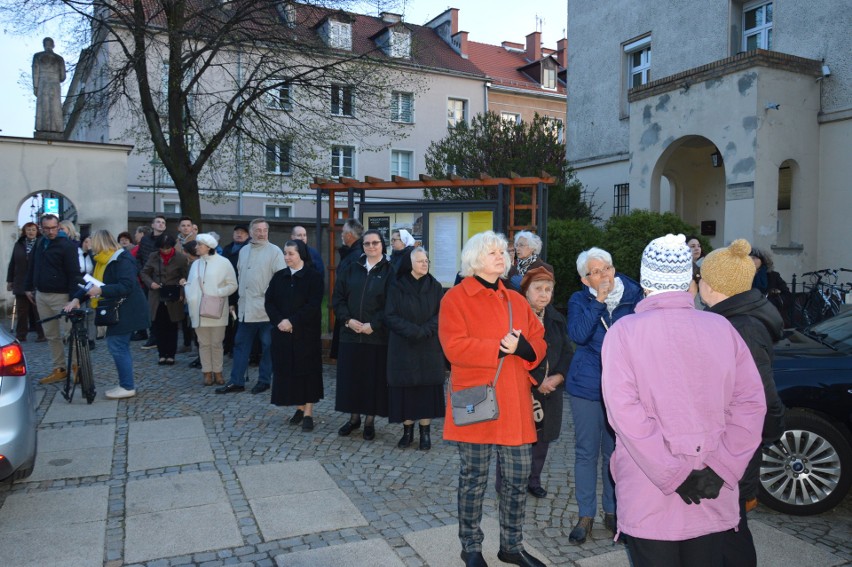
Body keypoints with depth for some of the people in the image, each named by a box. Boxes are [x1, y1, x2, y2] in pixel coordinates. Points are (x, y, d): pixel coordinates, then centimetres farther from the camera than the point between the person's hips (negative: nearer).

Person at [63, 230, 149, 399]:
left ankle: (128, 387, -3)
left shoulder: (122, 260, -16)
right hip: (117, 310, 10)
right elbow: (92, 282, 12)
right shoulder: (103, 261, 14)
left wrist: (101, 291, -33)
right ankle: (126, 384, 18)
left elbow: (126, 286, -26)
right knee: (119, 346, 11)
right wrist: (77, 298, -3)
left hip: (126, 311, -10)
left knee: (117, 346, -10)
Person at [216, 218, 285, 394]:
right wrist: (238, 299, 17)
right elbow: (240, 276, 19)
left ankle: (264, 380, 17)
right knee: (240, 344, 9)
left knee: (267, 346, 5)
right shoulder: (244, 250, 13)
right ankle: (236, 381, 17)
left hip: (266, 308, -6)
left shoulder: (275, 251, -6)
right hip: (246, 307, 6)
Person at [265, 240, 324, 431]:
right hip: (283, 333, 5)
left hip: (306, 333, -4)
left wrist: (292, 321, -19)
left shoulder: (314, 277, -7)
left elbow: (313, 305, -14)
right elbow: (269, 302, 4)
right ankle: (300, 408, 21)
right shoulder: (279, 277, 8)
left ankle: (308, 413, 7)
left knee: (307, 369, 0)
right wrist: (279, 321, -12)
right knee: (288, 370, 7)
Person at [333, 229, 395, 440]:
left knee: (374, 378, 3)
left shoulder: (389, 271, -2)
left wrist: (373, 325, -15)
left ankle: (370, 420, 17)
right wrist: (348, 320, -8)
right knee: (350, 376, 8)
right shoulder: (351, 269, 9)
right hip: (350, 334, 3)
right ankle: (354, 417, 23)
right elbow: (337, 298, 7)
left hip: (377, 336, -3)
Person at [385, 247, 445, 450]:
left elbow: (440, 315, -1)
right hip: (403, 348, -1)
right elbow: (390, 316, -5)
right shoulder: (397, 286, -2)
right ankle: (407, 431, 13)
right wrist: (412, 330, -16)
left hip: (429, 348, 1)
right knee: (406, 388, 1)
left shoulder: (435, 287, 4)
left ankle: (425, 432, 11)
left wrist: (423, 331, -15)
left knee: (427, 388, 2)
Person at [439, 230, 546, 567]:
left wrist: (523, 347, -13)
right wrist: (500, 348, -20)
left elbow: (539, 342, 9)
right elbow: (455, 347, -17)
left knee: (518, 477, 11)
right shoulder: (455, 298, -6)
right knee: (474, 479, 9)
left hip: (514, 404, 5)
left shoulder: (516, 301, 13)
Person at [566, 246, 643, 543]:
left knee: (615, 452, 12)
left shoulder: (633, 297, -1)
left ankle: (612, 511, 28)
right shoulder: (579, 301, -3)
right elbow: (578, 335, -20)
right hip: (587, 386, -1)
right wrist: (599, 300, -21)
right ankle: (586, 515, 19)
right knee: (586, 452, 6)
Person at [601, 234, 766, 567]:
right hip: (715, 502, 3)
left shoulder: (624, 331, -8)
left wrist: (672, 473, -13)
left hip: (649, 502, -3)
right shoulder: (722, 328, 1)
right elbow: (750, 403, -3)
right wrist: (719, 469, -6)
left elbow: (625, 410, -18)